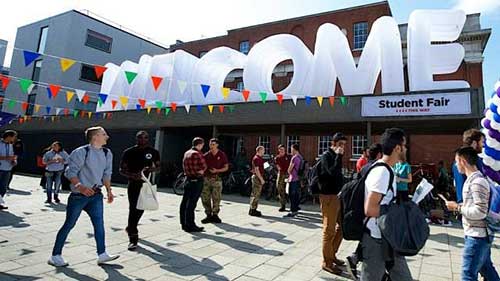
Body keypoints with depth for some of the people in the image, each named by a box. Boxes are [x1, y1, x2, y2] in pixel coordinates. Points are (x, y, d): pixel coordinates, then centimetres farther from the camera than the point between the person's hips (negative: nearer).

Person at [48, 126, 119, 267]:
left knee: (99, 223, 3)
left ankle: (102, 254, 11)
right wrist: (80, 186, -28)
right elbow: (70, 172, -15)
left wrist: (109, 190, 7)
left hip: (96, 194, 6)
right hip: (79, 195, -6)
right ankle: (55, 255, 21)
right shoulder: (81, 152, -15)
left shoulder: (107, 153, 5)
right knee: (69, 224, 5)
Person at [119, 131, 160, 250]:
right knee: (133, 209, -7)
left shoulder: (153, 152, 2)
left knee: (141, 209, 15)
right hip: (133, 184, -3)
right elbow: (122, 169, -2)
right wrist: (132, 175, -22)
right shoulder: (129, 152, -5)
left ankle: (130, 228, 41)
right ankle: (133, 239, 0)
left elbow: (158, 167, 6)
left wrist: (151, 169, -18)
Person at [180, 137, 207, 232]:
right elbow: (204, 167, -14)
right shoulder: (197, 154, -15)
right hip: (197, 180, -9)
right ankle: (190, 226, 0)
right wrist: (201, 171, 7)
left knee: (185, 202, 12)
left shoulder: (186, 153, 11)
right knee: (192, 203, -5)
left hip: (188, 179, 9)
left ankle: (184, 223, 22)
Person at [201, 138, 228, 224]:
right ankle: (208, 215, 17)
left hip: (217, 179, -2)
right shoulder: (206, 155, 7)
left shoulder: (222, 155, 2)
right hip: (206, 178, 2)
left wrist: (217, 170, -11)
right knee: (205, 198, 3)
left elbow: (226, 167, 3)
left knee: (216, 198, 1)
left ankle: (215, 215, 16)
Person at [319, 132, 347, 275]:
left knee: (342, 226, 17)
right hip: (328, 196, -9)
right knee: (329, 230, -1)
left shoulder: (335, 156, 15)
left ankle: (332, 254, 32)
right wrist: (339, 156, -20)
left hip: (337, 195, 9)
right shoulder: (326, 156, -11)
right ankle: (327, 262, 12)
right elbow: (333, 172, -26)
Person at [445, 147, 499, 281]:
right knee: (486, 269, 23)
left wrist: (457, 207, -16)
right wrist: (459, 205, 6)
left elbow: (480, 212, -24)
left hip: (477, 236, -9)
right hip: (480, 234, 9)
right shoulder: (472, 179, 9)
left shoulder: (477, 181, -21)